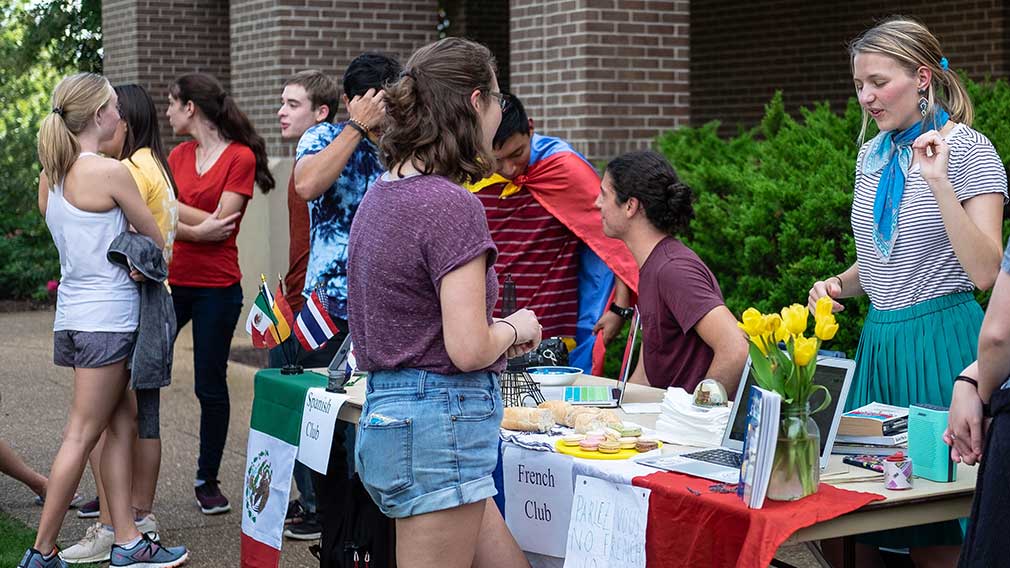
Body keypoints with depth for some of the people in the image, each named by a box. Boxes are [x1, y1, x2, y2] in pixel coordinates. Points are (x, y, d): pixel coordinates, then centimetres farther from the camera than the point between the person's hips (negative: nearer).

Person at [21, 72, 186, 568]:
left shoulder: (51, 174, 9)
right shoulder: (110, 172, -14)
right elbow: (155, 238, -4)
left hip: (73, 310, 8)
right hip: (106, 315, -8)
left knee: (121, 423, 13)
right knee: (82, 435, -2)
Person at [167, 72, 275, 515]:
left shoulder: (241, 156, -5)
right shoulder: (178, 155, 12)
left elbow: (220, 222, -13)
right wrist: (198, 229, -16)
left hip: (216, 287, -5)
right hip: (171, 282, 5)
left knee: (210, 386, 5)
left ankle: (208, 480, 20)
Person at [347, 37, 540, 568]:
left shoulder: (380, 195, 10)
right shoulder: (452, 205, -17)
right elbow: (469, 349, -21)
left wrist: (497, 331, 15)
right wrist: (515, 329, -1)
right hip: (440, 422, -9)